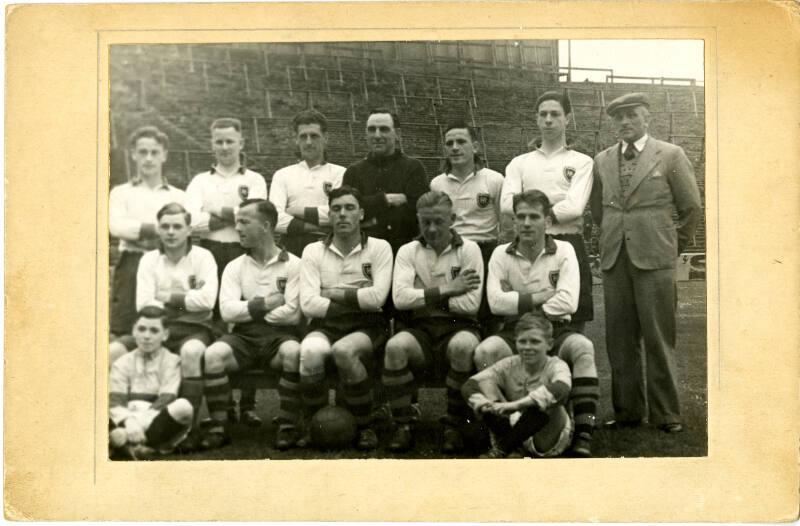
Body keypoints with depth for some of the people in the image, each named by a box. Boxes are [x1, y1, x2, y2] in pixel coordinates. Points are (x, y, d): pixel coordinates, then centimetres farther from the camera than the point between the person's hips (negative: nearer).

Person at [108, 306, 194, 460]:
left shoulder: (171, 362, 9)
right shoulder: (122, 363, 13)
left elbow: (167, 399, -5)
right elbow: (115, 402, -2)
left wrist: (139, 420, -21)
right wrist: (129, 421, -24)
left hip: (157, 424, -1)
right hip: (125, 423, 1)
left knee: (183, 406, -33)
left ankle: (128, 445, -25)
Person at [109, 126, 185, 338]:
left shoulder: (178, 196, 16)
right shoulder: (121, 192, 13)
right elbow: (117, 226, -6)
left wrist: (139, 230, -11)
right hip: (132, 266, -1)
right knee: (122, 331, -7)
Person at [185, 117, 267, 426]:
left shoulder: (254, 180, 11)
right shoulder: (200, 181, 14)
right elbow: (191, 222, -3)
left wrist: (215, 211, -3)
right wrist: (234, 215, -4)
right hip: (211, 257, 1)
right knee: (214, 330, 1)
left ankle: (248, 404, 3)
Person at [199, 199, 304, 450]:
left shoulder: (292, 264, 1)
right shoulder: (235, 267, 11)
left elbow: (292, 314, -9)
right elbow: (227, 311, -2)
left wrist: (249, 310, -2)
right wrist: (264, 304, -9)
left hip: (280, 334, -2)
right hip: (244, 336, 3)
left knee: (293, 352, -36)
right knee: (212, 354, -28)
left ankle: (287, 426, -21)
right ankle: (219, 427, -16)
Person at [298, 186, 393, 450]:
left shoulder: (379, 248, 7)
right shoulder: (313, 251, 10)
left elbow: (377, 297, -8)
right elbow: (308, 304, -4)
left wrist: (336, 293, -4)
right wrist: (356, 301, -6)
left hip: (367, 326, -1)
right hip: (326, 324, 2)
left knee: (344, 351, -35)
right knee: (310, 352, -33)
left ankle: (365, 427, -14)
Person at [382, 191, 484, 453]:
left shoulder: (468, 249, 3)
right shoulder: (408, 251, 9)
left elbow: (471, 303, -9)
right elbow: (400, 298, -8)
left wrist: (424, 297, -6)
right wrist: (447, 290, -10)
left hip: (458, 326, -1)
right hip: (420, 328, 2)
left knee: (464, 346, -37)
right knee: (395, 346, -32)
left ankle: (454, 427, -19)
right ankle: (403, 426, -16)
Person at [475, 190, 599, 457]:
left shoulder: (563, 251, 2)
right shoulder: (501, 254, 4)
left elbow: (568, 302, -12)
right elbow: (496, 302, -10)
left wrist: (520, 303, -9)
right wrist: (541, 297, -11)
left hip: (554, 328, 0)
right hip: (515, 330, 1)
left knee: (583, 347, -32)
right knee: (484, 351, -30)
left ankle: (584, 435, -28)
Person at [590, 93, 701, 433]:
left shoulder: (670, 156, 2)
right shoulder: (602, 160, 12)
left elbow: (691, 208, 6)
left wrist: (673, 246, 8)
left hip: (654, 259, -3)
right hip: (614, 260, 4)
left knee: (658, 338, 0)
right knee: (619, 339, 5)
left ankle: (665, 414, 9)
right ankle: (627, 411, 15)